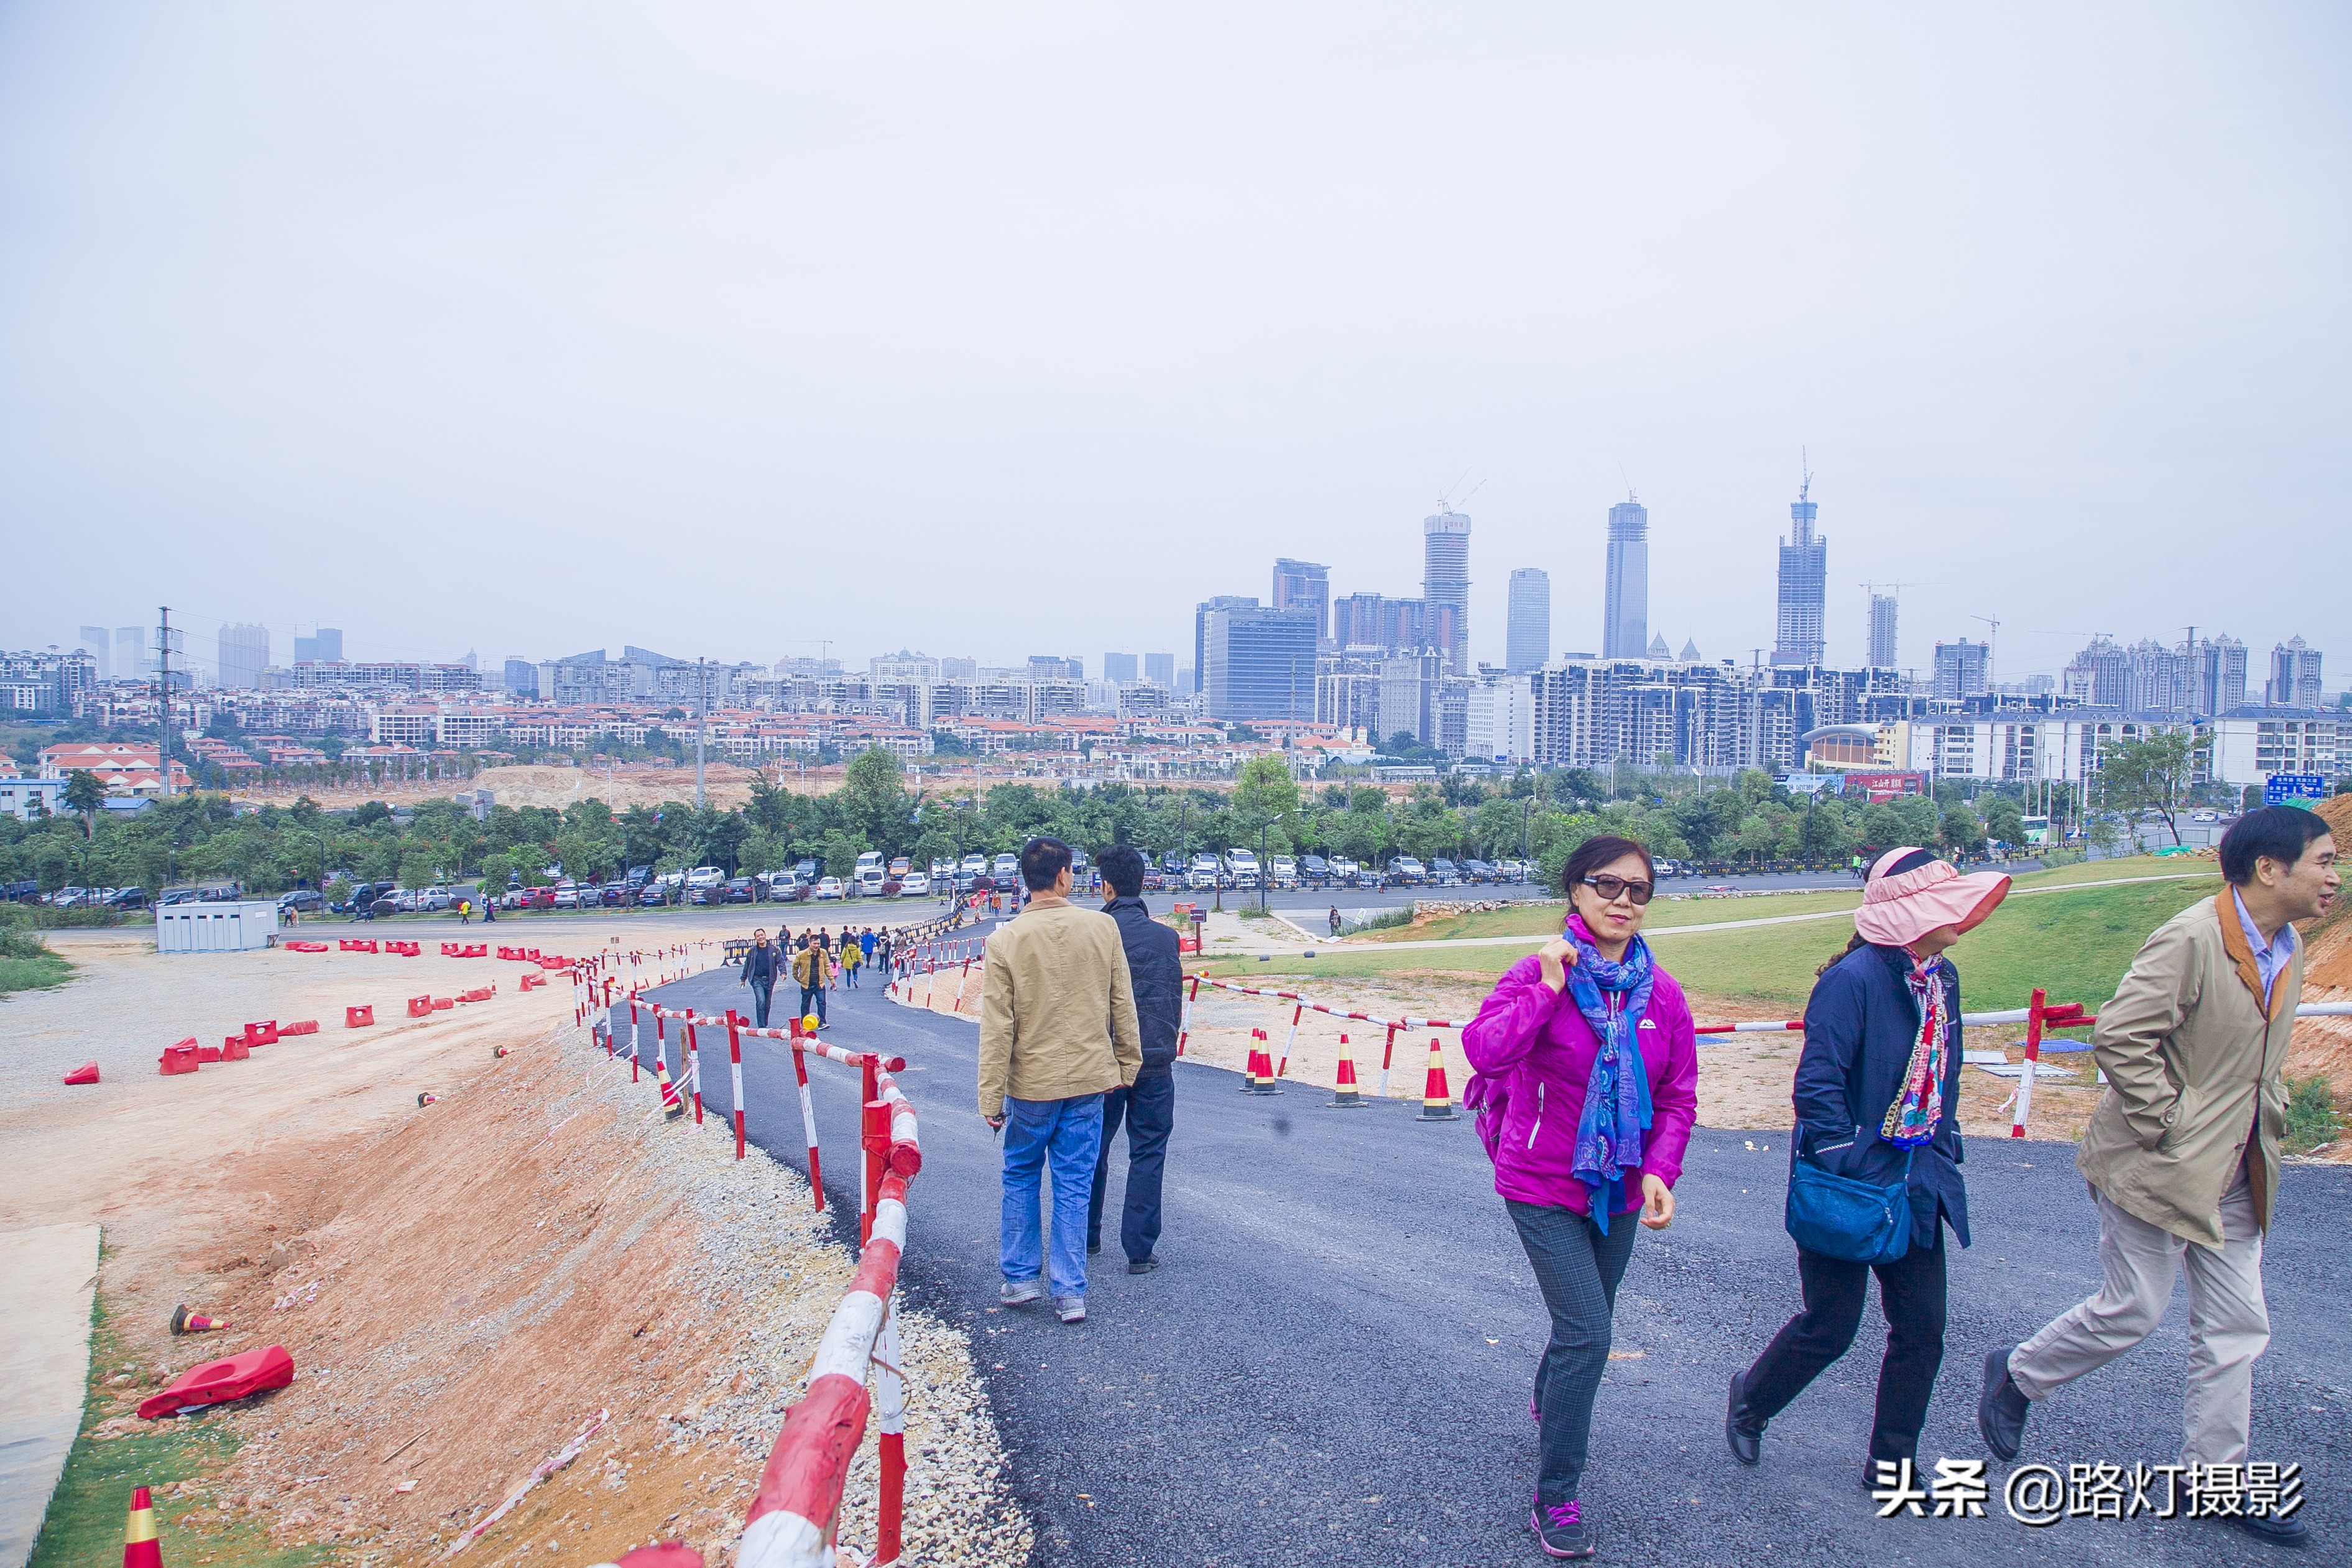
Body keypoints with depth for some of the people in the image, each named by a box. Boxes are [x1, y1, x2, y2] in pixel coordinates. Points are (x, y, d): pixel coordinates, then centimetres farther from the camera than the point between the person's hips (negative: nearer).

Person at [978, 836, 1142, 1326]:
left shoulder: (1005, 941, -11)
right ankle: (1070, 1292, 13)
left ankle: (1020, 1277, 25)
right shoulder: (1103, 927, -6)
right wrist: (1127, 1061, 13)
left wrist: (990, 1097, -3)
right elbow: (1122, 1005, 1)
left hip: (1031, 1084, -1)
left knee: (1020, 1179, 18)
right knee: (1073, 1185, 9)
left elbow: (997, 1028, -10)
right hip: (1088, 1080, 1)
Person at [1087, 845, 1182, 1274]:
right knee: (1148, 1154, 6)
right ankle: (1140, 1249, 4)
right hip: (1154, 1060, 1)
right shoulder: (1165, 936, 0)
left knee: (1094, 1149, 16)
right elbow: (1175, 999, 8)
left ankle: (1087, 1235, 29)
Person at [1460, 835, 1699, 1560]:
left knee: (1586, 1323, 22)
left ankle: (1549, 1402, 54)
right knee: (1587, 1333, -12)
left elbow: (1679, 1097, 3)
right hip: (1544, 1186, -5)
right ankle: (1555, 1500, 3)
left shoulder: (1662, 994, -2)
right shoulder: (1541, 972, -14)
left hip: (1618, 1191, 5)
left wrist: (1659, 1171, -10)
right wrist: (1547, 987, -29)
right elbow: (1483, 1047, -28)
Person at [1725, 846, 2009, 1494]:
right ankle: (1749, 1401, 31)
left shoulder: (1943, 977, 6)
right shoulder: (1853, 978, -20)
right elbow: (1817, 1085, -21)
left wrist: (1946, 1159, 11)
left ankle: (1891, 1465, 25)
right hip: (1852, 1185, -7)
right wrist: (1844, 1171, -22)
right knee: (1830, 1329, 4)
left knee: (1921, 1329, 9)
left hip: (1917, 1185, 8)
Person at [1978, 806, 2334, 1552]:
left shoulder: (2287, 951, 8)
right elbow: (2119, 1035, -26)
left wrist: (2268, 1120, 11)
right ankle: (2015, 1376, 24)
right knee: (2132, 1312, 2)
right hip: (2159, 1167, -9)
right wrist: (2166, 1124, -21)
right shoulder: (2190, 939, -22)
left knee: (2237, 1326, 11)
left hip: (2233, 1177, 9)